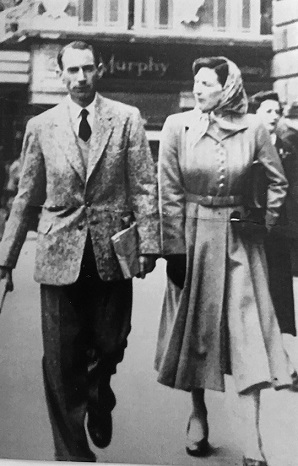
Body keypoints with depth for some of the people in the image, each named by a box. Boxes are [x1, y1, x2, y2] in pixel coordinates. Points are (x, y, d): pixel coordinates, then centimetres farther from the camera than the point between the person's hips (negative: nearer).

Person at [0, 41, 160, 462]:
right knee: (61, 361, 3)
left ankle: (98, 397, 44)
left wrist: (148, 244, -9)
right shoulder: (41, 126, 6)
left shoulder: (126, 119, 2)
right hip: (59, 254, 1)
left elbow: (144, 186, 0)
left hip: (113, 252, 0)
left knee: (110, 345, 8)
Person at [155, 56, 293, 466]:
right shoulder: (177, 126, -4)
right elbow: (170, 193, -5)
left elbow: (277, 181, 10)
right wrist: (174, 249, -9)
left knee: (247, 331, -4)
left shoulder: (251, 129, -3)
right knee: (195, 325, 10)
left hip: (239, 241, 0)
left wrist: (265, 224, 5)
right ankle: (198, 414, 29)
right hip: (192, 236, 0)